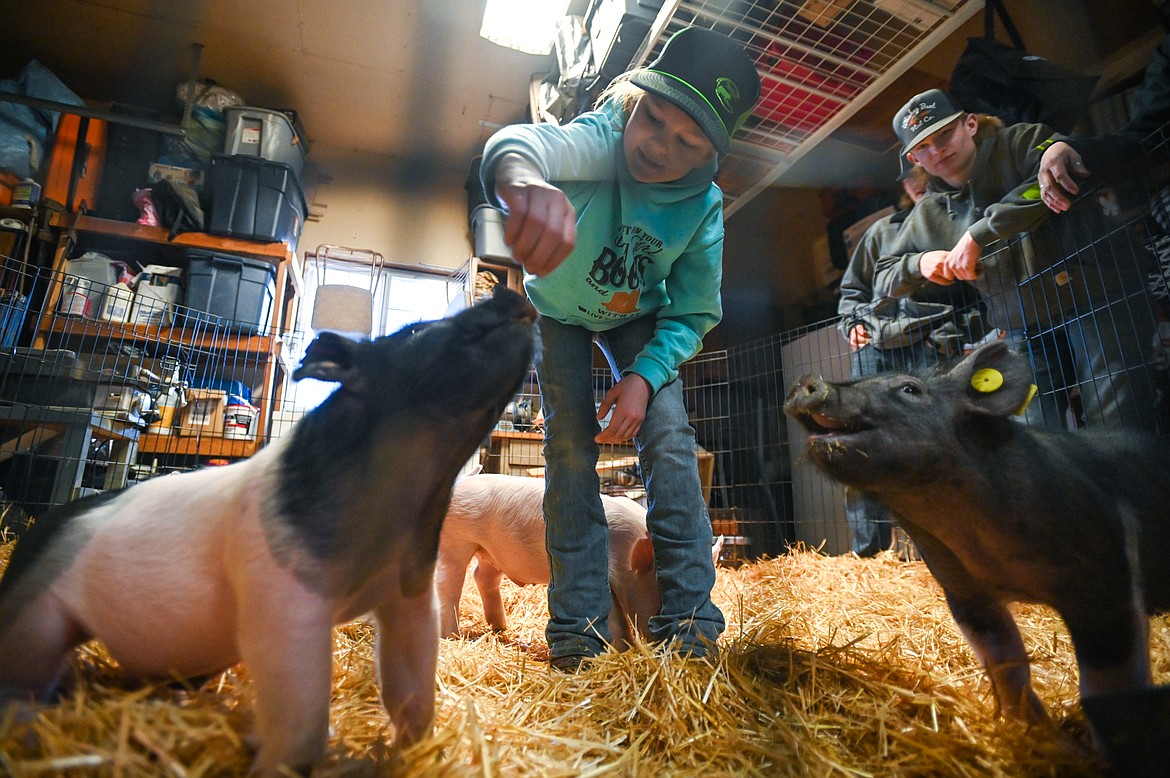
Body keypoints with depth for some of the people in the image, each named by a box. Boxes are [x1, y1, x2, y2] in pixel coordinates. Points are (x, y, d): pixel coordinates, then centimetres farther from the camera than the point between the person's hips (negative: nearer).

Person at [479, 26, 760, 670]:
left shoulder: (704, 206, -22)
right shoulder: (600, 140, -31)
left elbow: (694, 312, -14)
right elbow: (530, 141, -55)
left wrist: (644, 376, -29)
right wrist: (521, 177, -80)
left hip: (638, 317, 2)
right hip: (559, 311, -1)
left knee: (668, 437, -15)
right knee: (569, 447, -12)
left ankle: (690, 618, -7)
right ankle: (576, 628, -3)